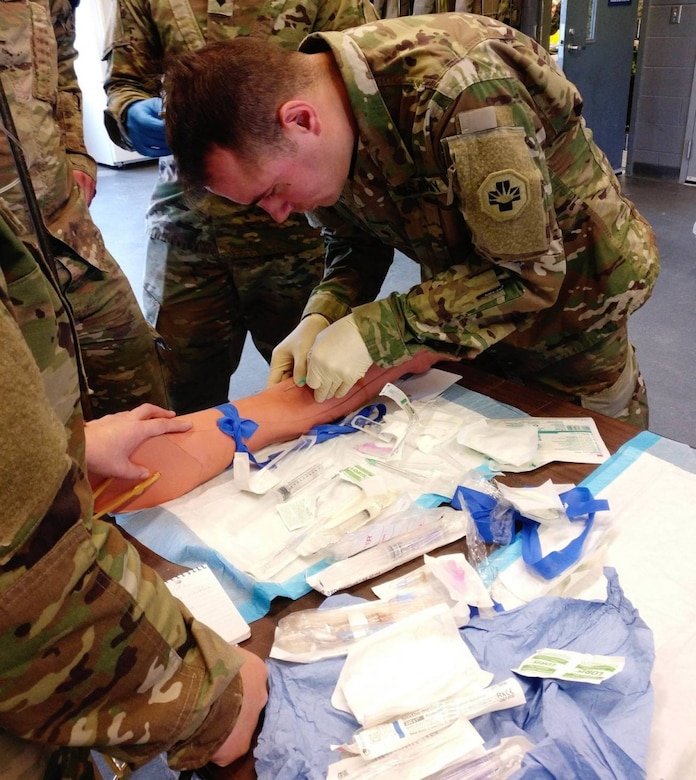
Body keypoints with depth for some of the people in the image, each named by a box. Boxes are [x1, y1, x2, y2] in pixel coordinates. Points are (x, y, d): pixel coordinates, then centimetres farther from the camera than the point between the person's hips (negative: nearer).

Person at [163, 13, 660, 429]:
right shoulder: (318, 144, -14)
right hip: (462, 324, 6)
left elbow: (528, 275, -32)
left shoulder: (457, 93, -38)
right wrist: (321, 318, -18)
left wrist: (376, 331, -34)